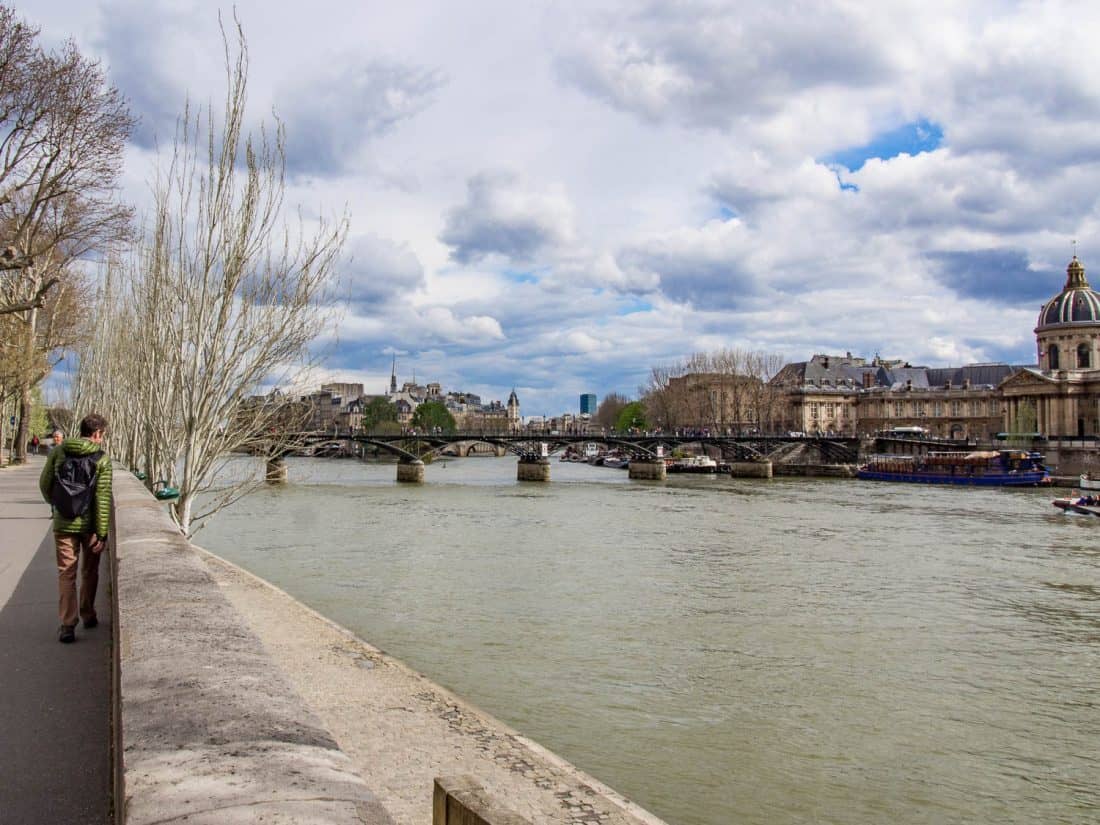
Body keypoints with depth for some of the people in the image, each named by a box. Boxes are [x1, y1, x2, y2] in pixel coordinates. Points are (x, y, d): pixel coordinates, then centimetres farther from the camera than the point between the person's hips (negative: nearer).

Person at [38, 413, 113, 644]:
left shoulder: (58, 452, -2)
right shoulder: (102, 458, -11)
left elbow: (45, 483, 5)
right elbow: (102, 497, -14)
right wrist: (102, 533, -10)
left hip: (64, 523, 1)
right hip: (90, 524, -1)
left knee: (66, 574, 5)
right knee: (89, 572, 17)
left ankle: (67, 625, -2)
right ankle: (88, 615, 29)